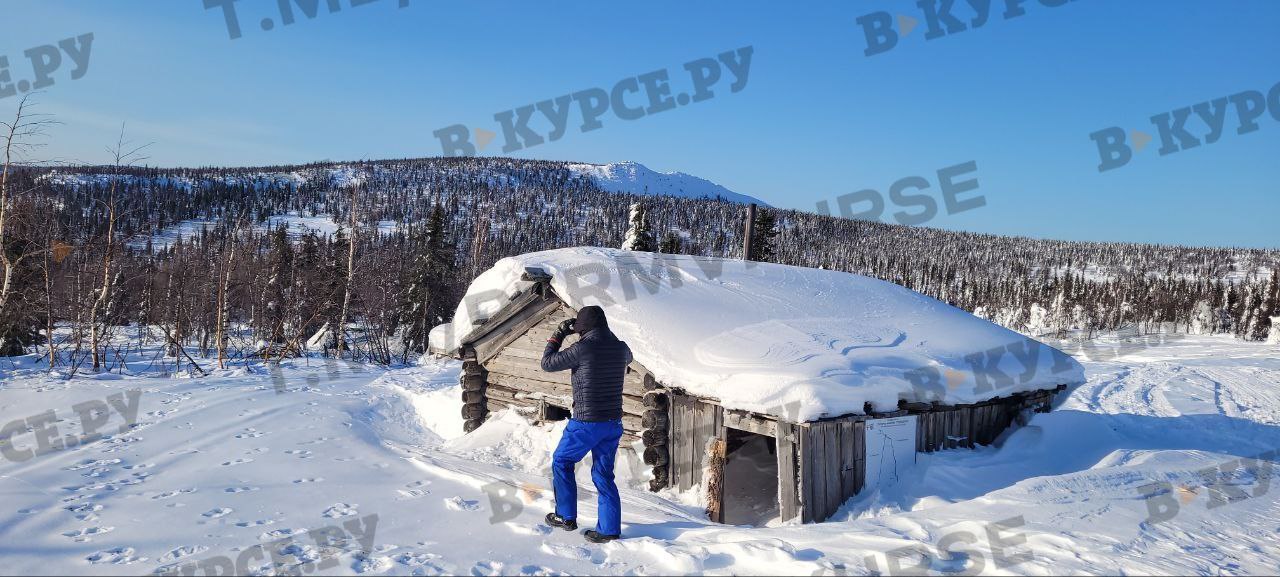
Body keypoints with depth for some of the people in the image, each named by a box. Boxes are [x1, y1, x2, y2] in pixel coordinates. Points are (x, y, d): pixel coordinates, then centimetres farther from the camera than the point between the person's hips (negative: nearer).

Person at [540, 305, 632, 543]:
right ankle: (610, 528, 11)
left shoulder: (582, 349, -17)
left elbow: (547, 364, -5)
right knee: (603, 474, 13)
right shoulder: (620, 348, 1)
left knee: (561, 462, 16)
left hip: (586, 423, -5)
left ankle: (566, 517, 20)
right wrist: (606, 334, 24)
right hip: (613, 423, 6)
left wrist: (557, 336, 8)